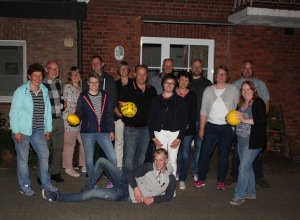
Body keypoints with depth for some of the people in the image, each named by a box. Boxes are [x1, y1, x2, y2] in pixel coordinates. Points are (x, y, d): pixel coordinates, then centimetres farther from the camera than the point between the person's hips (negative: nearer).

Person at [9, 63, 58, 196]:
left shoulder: (44, 91, 6)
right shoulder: (21, 91, -8)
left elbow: (47, 111, 9)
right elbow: (14, 112, -9)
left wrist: (48, 129, 8)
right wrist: (16, 131, -12)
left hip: (38, 131, 5)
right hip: (22, 131, -5)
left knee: (44, 155, 6)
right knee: (23, 159, 4)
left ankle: (46, 184, 20)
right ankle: (25, 186, 18)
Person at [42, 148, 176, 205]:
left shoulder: (170, 179, -3)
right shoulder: (148, 167, 2)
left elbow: (169, 196, 3)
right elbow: (131, 174, 3)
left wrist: (154, 199, -15)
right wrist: (136, 188, -14)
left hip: (126, 196, -3)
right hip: (126, 183, 3)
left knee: (93, 194, -19)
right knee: (101, 161, -15)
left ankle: (57, 198, -9)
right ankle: (86, 189, -3)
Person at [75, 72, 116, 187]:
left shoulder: (105, 96, 7)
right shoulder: (83, 97, 2)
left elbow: (109, 115, 9)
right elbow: (79, 113, 3)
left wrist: (111, 130, 7)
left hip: (103, 132, 1)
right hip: (88, 132, -1)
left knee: (113, 158, -4)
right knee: (89, 158, 9)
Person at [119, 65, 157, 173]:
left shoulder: (152, 90, 8)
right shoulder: (127, 89, -3)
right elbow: (121, 106, -5)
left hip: (146, 128, 4)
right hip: (131, 128, -4)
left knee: (142, 156, 15)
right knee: (129, 156, -2)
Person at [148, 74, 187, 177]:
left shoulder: (179, 100, 5)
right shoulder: (156, 99, 8)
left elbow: (184, 120, 2)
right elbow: (150, 119, 7)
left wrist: (179, 138, -5)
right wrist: (153, 137, -1)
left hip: (174, 133, -1)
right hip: (160, 133, 1)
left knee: (172, 160, 0)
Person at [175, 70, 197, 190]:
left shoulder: (192, 95, 6)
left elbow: (194, 113, 3)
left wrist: (187, 124, -10)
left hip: (188, 129, 0)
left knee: (185, 154, -3)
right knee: (177, 154, 4)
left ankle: (182, 179, 5)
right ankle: (177, 174, 24)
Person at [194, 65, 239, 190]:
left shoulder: (233, 90, 1)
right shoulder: (208, 90, 4)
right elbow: (204, 110, 4)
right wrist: (201, 128, 1)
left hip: (227, 127, -1)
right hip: (211, 126, 1)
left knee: (223, 154, 6)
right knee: (204, 152, -1)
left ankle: (221, 181, 20)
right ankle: (201, 179, 13)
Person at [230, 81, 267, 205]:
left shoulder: (258, 103, -12)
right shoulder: (241, 104, 11)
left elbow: (262, 120, -22)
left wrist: (245, 120, -25)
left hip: (253, 142, -8)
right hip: (241, 141, 8)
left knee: (243, 168, -7)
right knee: (247, 167, 17)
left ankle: (239, 195, 3)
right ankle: (250, 192, 31)